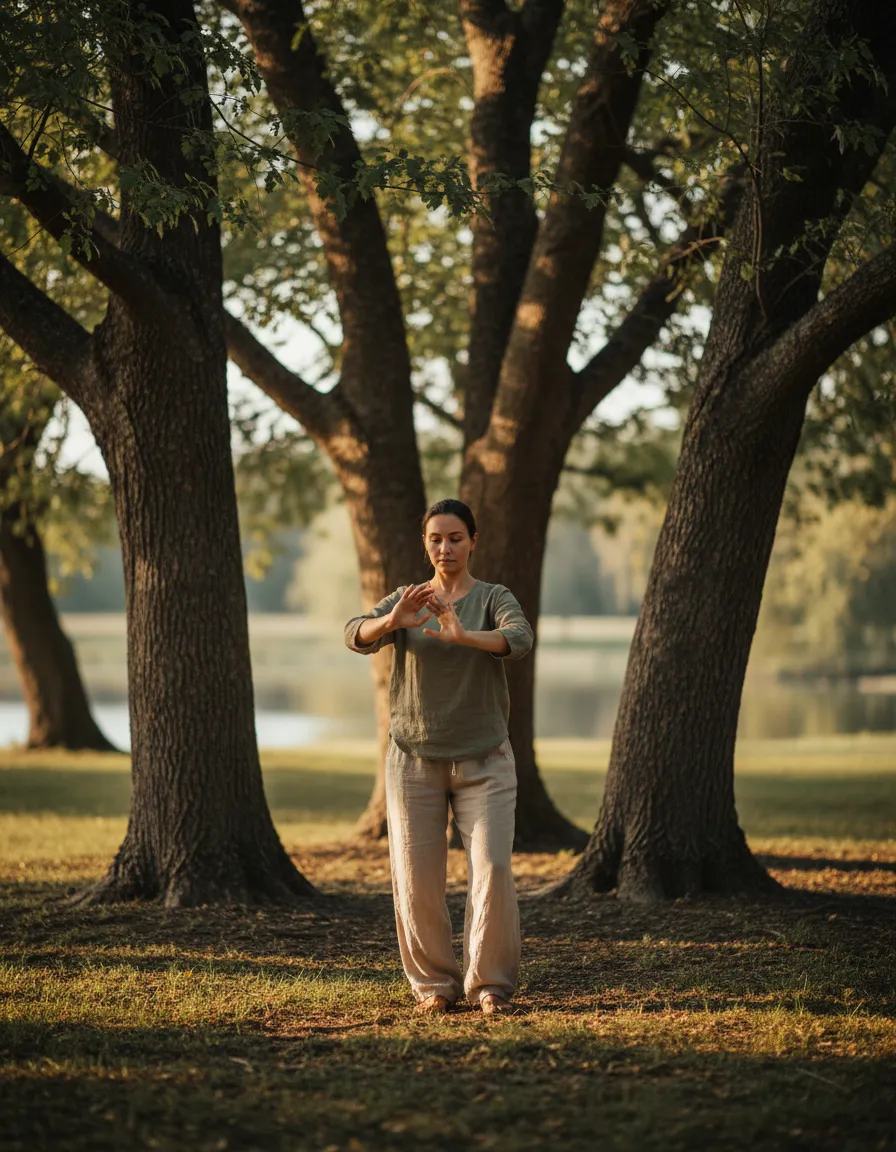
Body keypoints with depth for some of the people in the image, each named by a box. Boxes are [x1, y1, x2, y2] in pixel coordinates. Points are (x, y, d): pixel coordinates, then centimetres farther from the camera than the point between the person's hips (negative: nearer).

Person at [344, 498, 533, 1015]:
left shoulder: (495, 599, -3)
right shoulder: (406, 601, 3)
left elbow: (520, 639, -25)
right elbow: (358, 635, -16)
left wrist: (463, 636, -43)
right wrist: (392, 621, -37)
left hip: (484, 760, -2)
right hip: (415, 760, 2)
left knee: (493, 869, -13)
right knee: (417, 879, -1)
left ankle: (491, 984, -2)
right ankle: (435, 984, 12)